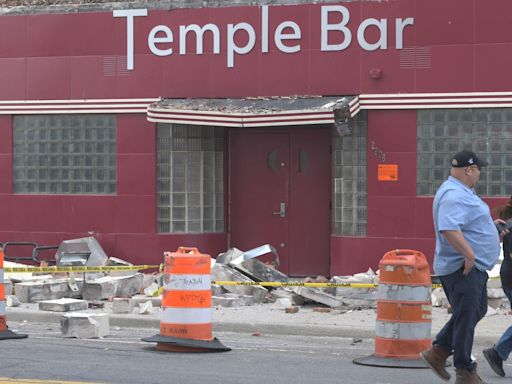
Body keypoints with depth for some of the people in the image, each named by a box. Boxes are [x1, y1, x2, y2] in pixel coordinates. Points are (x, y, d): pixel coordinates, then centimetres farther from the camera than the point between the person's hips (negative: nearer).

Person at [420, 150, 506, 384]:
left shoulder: (461, 192, 16)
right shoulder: (454, 195, -20)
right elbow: (448, 228, -34)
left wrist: (489, 224, 26)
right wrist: (469, 254, -32)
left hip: (473, 267, 11)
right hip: (463, 268, -11)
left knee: (476, 311, 19)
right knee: (466, 316, -5)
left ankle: (437, 353, 23)